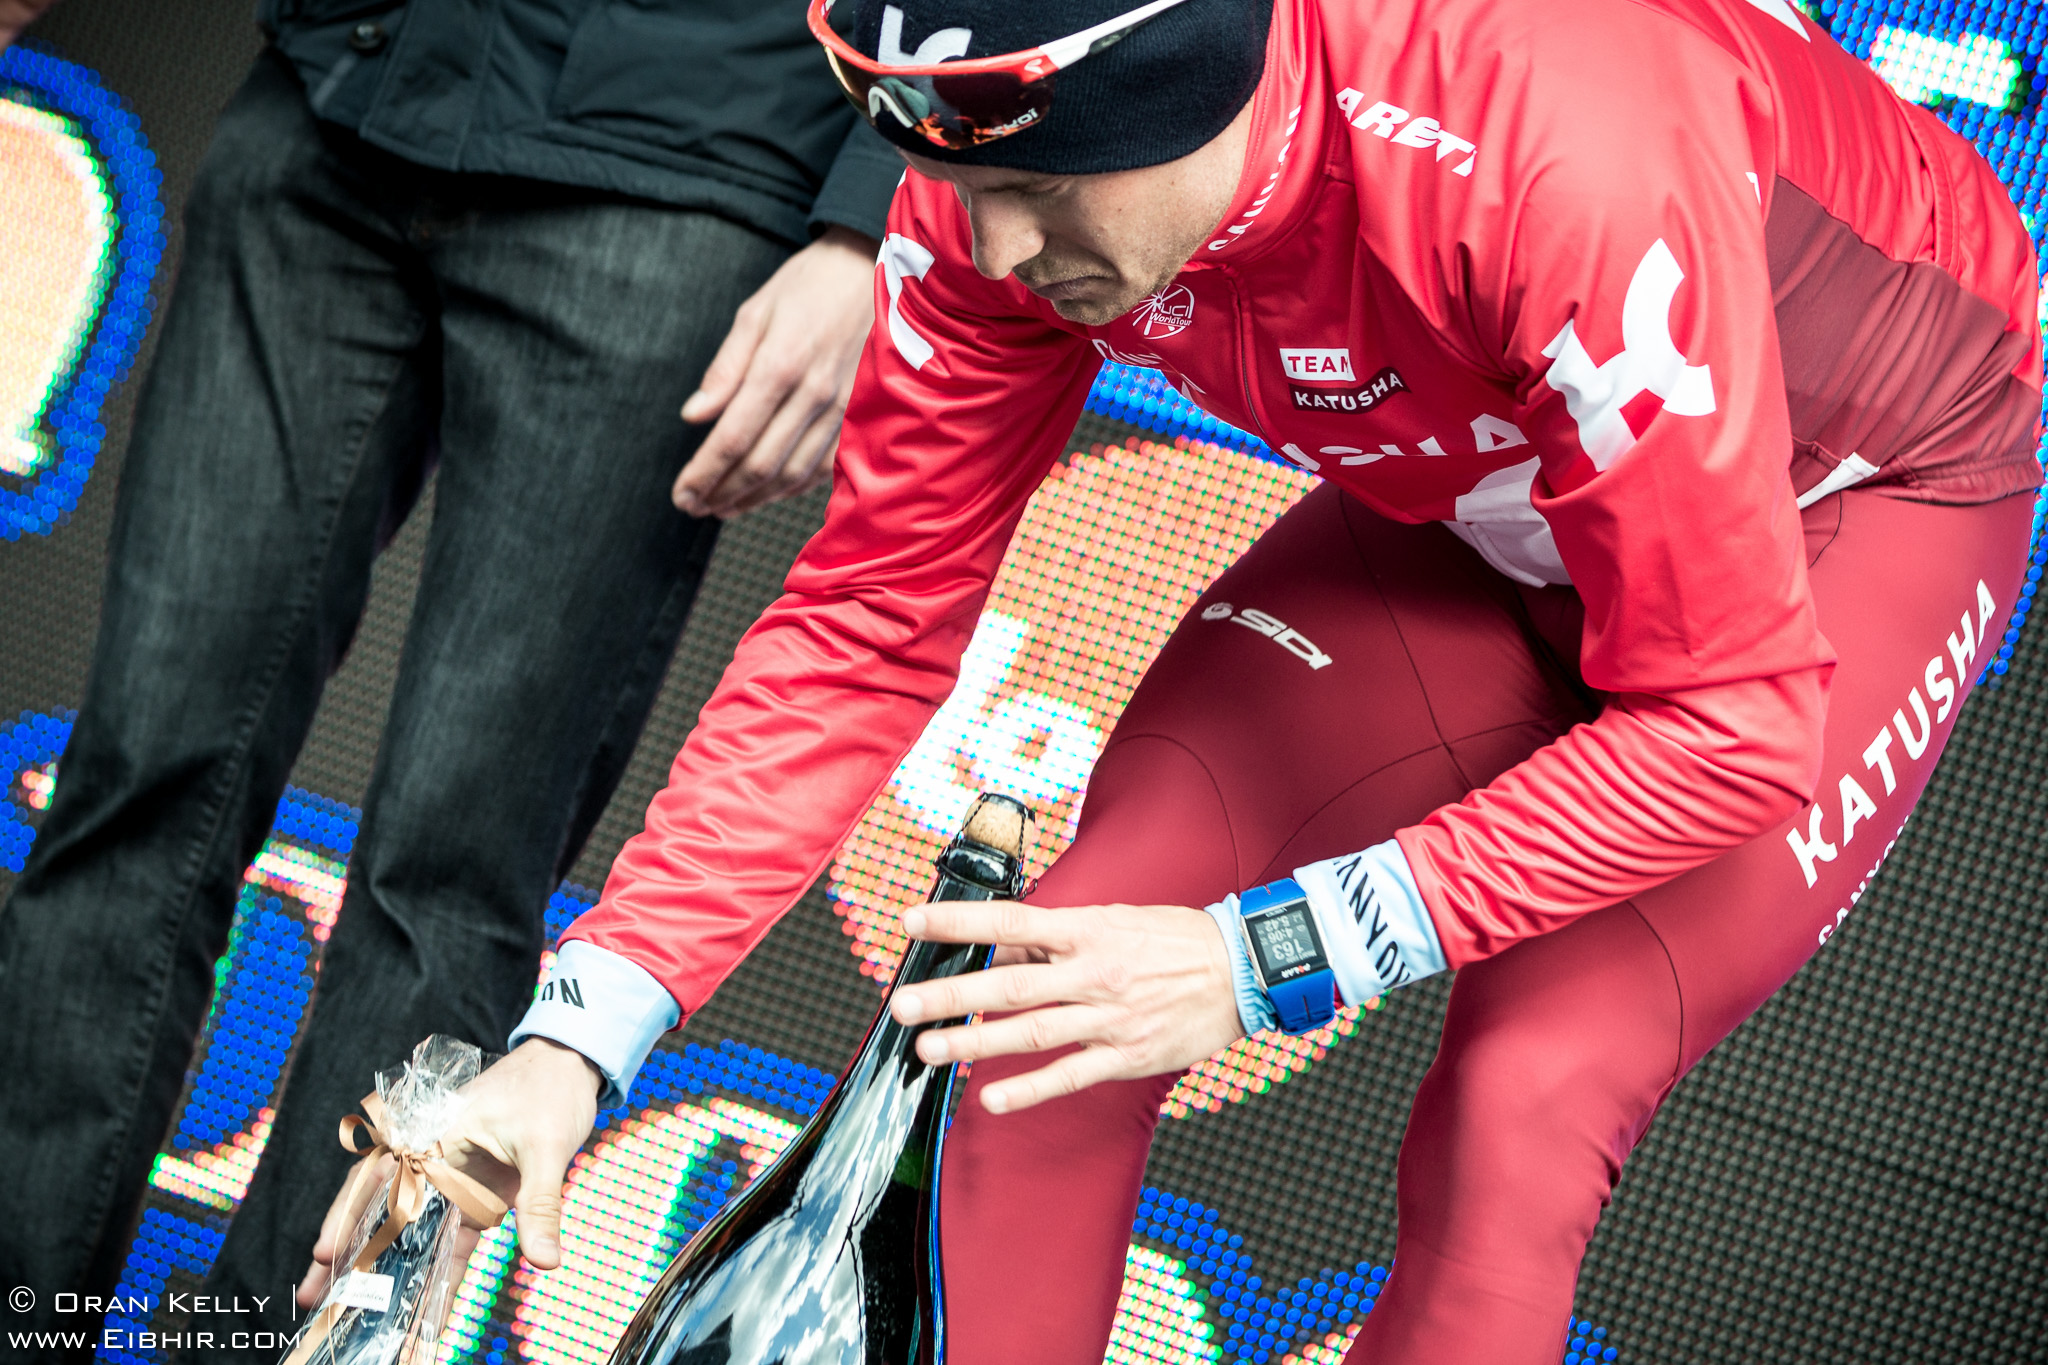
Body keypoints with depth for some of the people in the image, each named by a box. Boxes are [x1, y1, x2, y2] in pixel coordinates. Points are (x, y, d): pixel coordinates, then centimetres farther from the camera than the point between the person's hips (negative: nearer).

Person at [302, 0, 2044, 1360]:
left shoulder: (1556, 164, -42)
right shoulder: (1005, 186, -24)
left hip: (1861, 494, -5)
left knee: (1516, 1116, -24)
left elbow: (1729, 723, -35)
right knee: (1064, 972, -13)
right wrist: (578, 1033, -24)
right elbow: (868, 626, -16)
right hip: (1477, 498, 5)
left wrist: (1261, 957, -39)